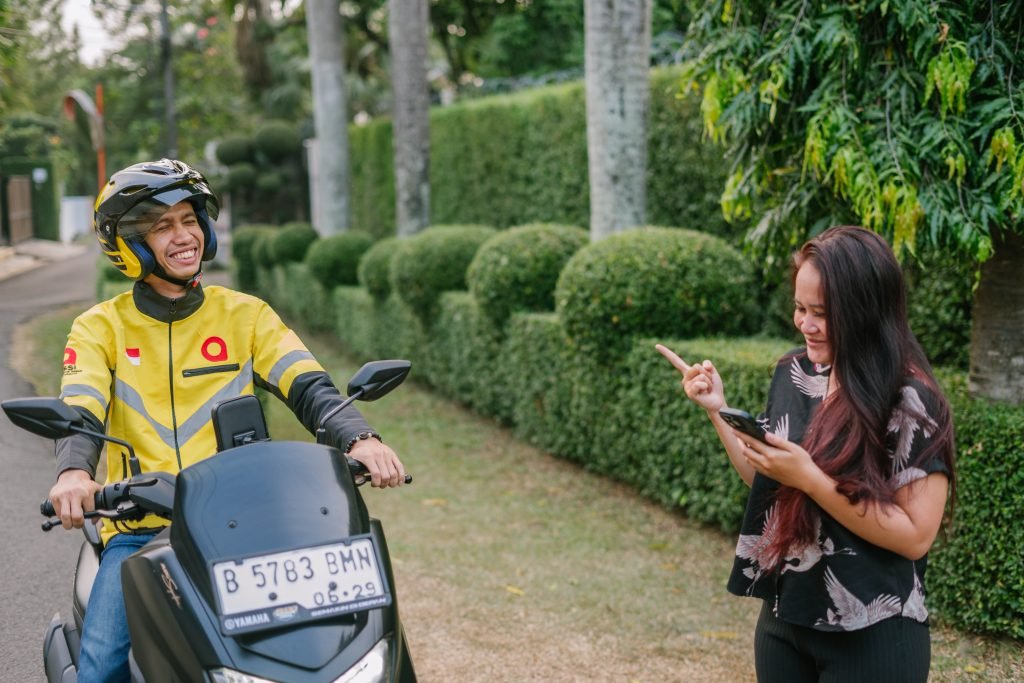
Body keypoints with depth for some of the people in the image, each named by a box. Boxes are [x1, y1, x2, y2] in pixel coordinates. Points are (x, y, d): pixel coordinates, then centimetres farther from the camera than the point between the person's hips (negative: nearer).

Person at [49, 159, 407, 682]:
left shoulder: (245, 314, 10)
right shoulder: (100, 327, 8)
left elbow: (309, 388, -1)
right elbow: (78, 414, -7)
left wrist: (358, 438, -23)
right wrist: (73, 472, -30)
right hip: (140, 530, 0)